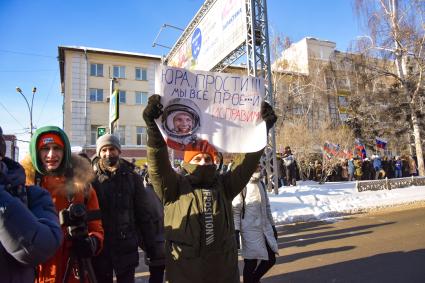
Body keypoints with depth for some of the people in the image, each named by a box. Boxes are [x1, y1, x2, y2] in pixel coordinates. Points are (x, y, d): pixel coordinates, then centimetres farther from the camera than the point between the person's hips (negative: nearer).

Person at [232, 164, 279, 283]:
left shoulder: (261, 184, 10)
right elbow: (235, 210, -14)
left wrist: (272, 225, 18)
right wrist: (236, 231, -16)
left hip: (265, 227, 7)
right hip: (250, 230, -7)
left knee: (270, 259, 13)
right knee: (251, 262, 4)